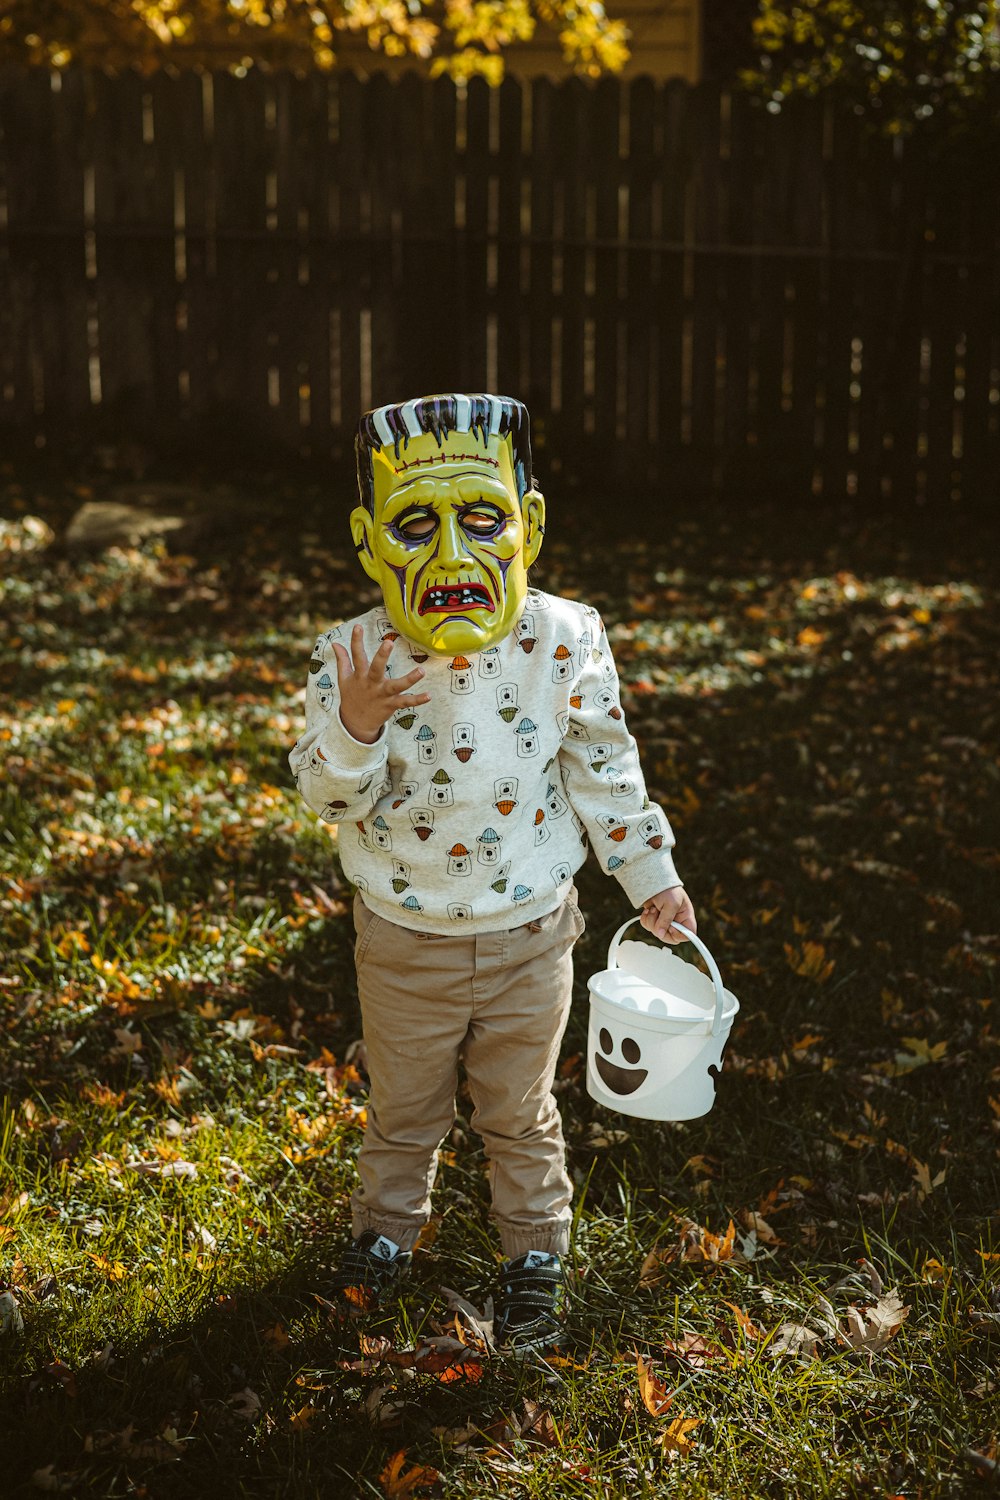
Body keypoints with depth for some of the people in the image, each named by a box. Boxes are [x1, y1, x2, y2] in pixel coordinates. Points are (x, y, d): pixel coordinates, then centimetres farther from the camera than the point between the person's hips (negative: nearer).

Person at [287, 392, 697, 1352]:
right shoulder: (356, 657, -16)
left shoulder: (561, 643, -13)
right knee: (402, 1106, 22)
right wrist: (353, 730, -37)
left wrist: (649, 876, 4)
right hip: (404, 942, 0)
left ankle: (534, 1253, 38)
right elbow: (328, 797, -17)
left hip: (529, 938, 0)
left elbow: (602, 770, -1)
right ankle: (387, 1227, 46)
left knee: (519, 1111, 18)